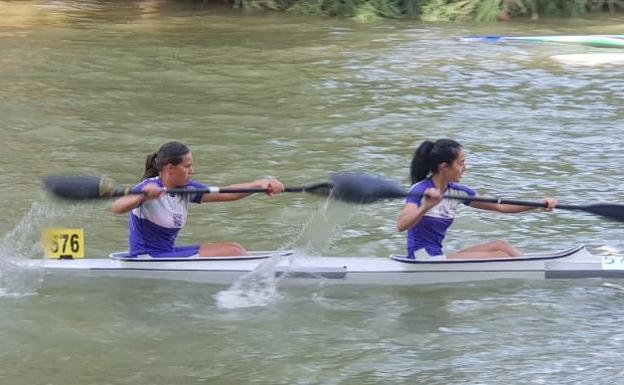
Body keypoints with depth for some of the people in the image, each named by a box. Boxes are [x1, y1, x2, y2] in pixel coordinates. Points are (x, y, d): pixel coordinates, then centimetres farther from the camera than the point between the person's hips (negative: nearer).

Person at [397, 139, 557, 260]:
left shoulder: (457, 192, 9)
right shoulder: (420, 191, -14)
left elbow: (501, 207, 12)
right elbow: (401, 225, -31)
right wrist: (426, 207, -47)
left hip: (438, 257, 9)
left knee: (500, 245, -1)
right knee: (500, 257, -11)